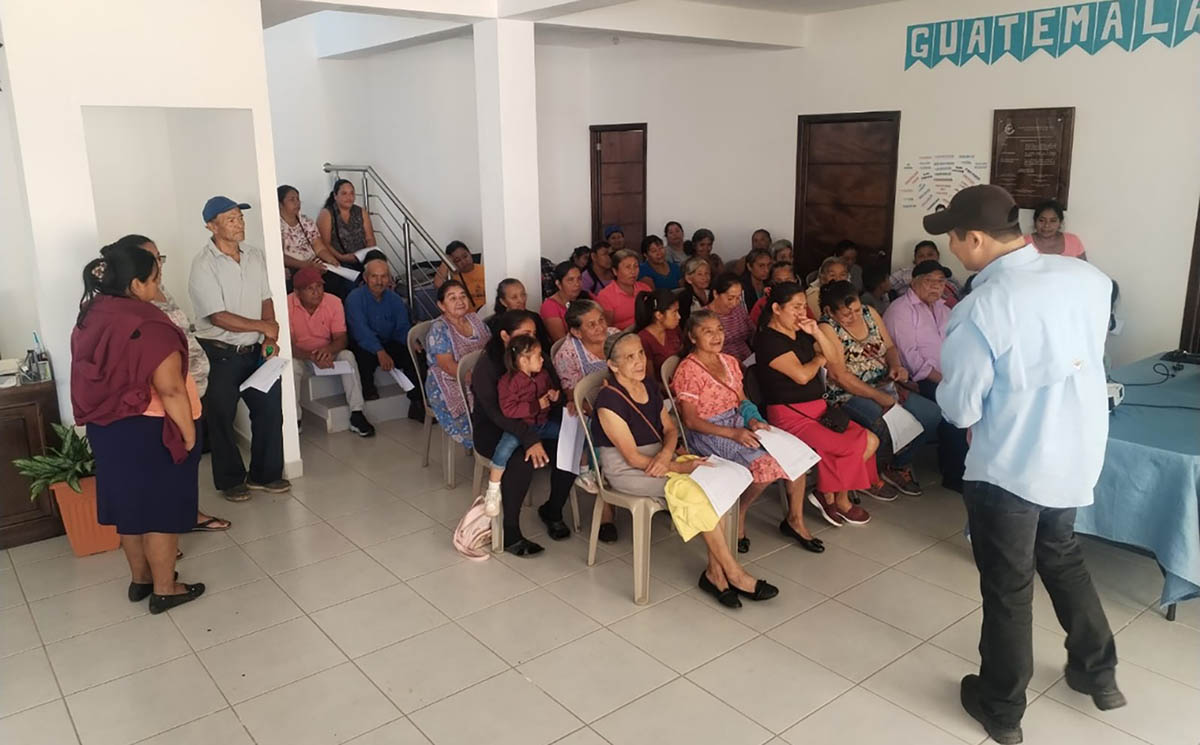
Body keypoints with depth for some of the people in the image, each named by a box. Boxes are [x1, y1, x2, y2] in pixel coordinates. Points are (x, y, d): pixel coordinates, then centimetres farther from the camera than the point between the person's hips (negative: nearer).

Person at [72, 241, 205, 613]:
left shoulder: (90, 317, 3)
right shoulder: (147, 325, -23)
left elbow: (94, 376, 12)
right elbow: (170, 390, -24)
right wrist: (189, 433, -14)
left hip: (106, 427, 8)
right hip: (150, 431, -8)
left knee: (129, 502, 19)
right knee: (161, 508, 5)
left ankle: (140, 578, 33)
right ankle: (165, 589, 16)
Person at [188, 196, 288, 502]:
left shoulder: (255, 256, 4)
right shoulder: (204, 265, -16)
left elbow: (266, 300, 7)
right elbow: (218, 317, -21)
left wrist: (270, 338, -7)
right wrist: (263, 326, -15)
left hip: (255, 350, 6)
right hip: (220, 354, -5)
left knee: (270, 410, 9)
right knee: (222, 419, 8)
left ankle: (265, 474, 25)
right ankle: (231, 481, 24)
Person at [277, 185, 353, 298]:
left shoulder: (306, 221, 15)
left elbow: (319, 247, 10)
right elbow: (280, 257, -11)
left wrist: (332, 260, -11)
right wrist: (304, 265, -23)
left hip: (315, 266, 5)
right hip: (292, 273, -5)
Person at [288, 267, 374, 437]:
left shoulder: (334, 302, -10)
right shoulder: (288, 305, -17)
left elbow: (341, 338, -12)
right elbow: (289, 345, -20)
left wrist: (328, 349, -37)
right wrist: (312, 357, -39)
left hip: (327, 355, 2)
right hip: (300, 357, -2)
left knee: (347, 356, -26)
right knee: (291, 365, -33)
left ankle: (356, 415, -26)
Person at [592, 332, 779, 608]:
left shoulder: (649, 389, 8)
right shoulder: (609, 401, -17)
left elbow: (671, 429, 10)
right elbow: (633, 458, -18)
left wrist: (666, 454, -13)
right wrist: (681, 467, -20)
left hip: (659, 459, 7)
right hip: (625, 471, -7)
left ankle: (715, 572, -15)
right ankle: (733, 574, -13)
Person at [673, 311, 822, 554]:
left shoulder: (729, 362, 12)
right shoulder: (688, 371, -11)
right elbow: (690, 420, -15)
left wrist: (752, 420, -7)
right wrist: (732, 433, -22)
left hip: (738, 424, 7)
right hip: (708, 434, -7)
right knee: (767, 464, -27)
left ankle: (795, 520, 5)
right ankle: (738, 517, -3)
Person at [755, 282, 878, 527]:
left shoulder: (801, 333, 12)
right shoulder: (768, 340, -13)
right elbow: (802, 375, -21)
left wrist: (816, 332, -1)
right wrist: (818, 360, 0)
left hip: (818, 408, 9)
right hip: (790, 415, -9)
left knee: (870, 441, -3)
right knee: (850, 447, -17)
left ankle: (829, 497, 5)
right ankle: (839, 501, 8)